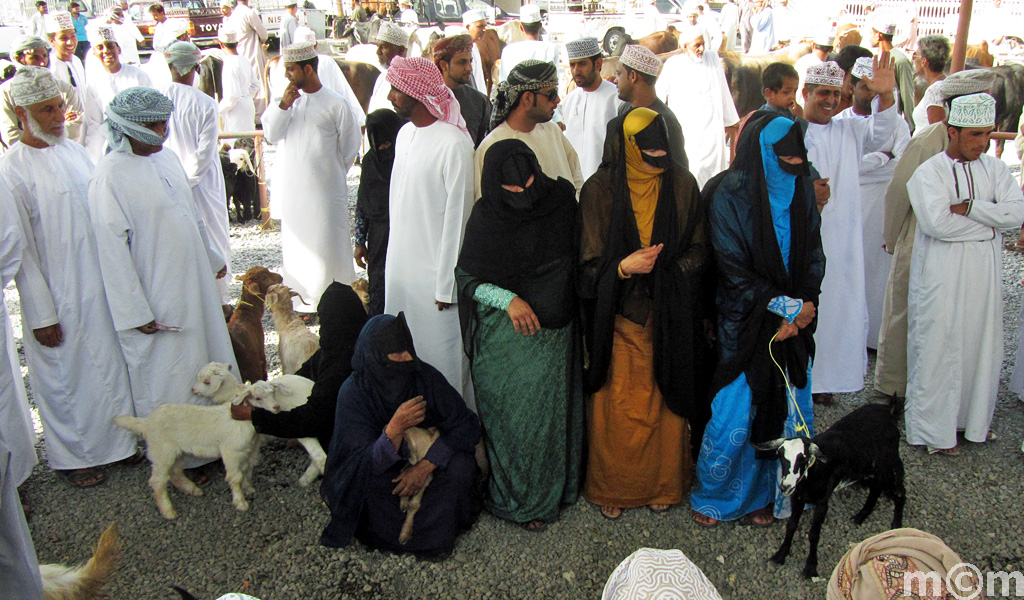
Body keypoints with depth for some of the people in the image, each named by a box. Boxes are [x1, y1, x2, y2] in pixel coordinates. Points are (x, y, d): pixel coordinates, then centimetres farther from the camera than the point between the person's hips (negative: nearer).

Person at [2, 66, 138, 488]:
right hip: (57, 296, -6)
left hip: (100, 285, 6)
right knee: (63, 376, 9)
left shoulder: (75, 151, 6)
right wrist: (41, 315, -14)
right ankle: (71, 456, 28)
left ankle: (114, 441, 34)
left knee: (109, 365, 16)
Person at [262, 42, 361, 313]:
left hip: (325, 190, -4)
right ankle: (299, 300, 22)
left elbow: (350, 147, 1)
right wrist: (283, 105, -15)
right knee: (295, 246, 10)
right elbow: (270, 133, -3)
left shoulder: (335, 104, -7)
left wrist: (332, 173, 7)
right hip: (292, 190, 5)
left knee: (328, 246, -1)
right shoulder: (285, 98, 7)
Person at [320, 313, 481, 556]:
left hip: (423, 465, 2)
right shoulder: (354, 392, -23)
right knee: (367, 481, -34)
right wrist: (395, 429, -46)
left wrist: (426, 465, -28)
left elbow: (466, 425, -18)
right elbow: (367, 464, -27)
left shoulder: (425, 376, -19)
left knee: (460, 465, -27)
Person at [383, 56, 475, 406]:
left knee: (442, 355, 3)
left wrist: (446, 285, -15)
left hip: (435, 270, -8)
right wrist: (394, 260, 13)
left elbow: (457, 216, -16)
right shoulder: (405, 133, 9)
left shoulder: (454, 143, -17)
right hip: (400, 265, 8)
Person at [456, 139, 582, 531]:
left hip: (552, 332, 2)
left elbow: (579, 257, 9)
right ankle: (511, 496, 20)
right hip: (503, 333, -2)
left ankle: (543, 495, 26)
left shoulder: (561, 200, -3)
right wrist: (507, 299, -18)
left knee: (548, 407, 8)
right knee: (508, 411, 3)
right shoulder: (485, 217, -9)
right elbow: (465, 276, -4)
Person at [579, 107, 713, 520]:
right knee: (617, 406, 4)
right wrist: (625, 267, -24)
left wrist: (663, 270, -12)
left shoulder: (681, 185, -1)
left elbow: (699, 250, 5)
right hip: (618, 318, -2)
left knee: (666, 400, 9)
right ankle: (612, 487, 25)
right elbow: (590, 264, -6)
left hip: (670, 317, 2)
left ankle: (663, 484, 29)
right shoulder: (600, 190, -7)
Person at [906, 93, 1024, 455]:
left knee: (982, 345, 11)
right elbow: (937, 221, -21)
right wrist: (991, 219, -10)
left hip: (984, 274, 5)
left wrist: (969, 207, -16)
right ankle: (934, 428, 12)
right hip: (942, 275, -5)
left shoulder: (995, 169, 7)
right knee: (939, 347, 0)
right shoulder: (929, 172, -7)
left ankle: (974, 418, 28)